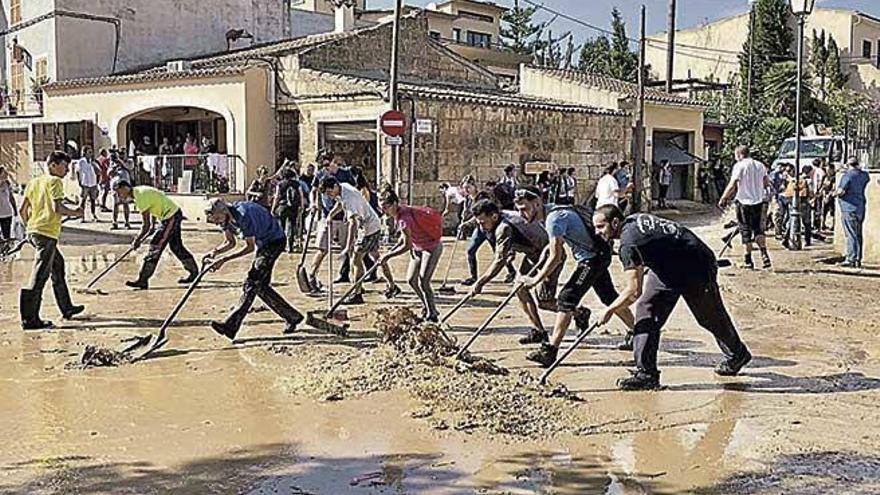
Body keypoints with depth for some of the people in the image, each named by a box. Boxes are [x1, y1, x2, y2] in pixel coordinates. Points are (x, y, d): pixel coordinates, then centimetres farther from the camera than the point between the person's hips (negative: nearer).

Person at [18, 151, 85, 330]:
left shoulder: (34, 182, 16)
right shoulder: (55, 181, -6)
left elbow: (23, 210, 15)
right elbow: (57, 207, -18)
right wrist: (74, 213, -3)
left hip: (33, 230, 9)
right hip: (47, 234, -9)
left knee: (57, 265, 22)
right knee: (39, 276, -8)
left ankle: (66, 308, 30)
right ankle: (29, 319, -8)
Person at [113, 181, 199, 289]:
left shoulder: (141, 197, -21)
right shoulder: (139, 191, 7)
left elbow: (146, 225, -19)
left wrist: (137, 240, -8)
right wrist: (153, 225, 23)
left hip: (170, 217, -10)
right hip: (175, 213, 10)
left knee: (155, 247, -10)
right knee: (176, 246, 20)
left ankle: (142, 280, -9)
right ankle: (194, 271, 31)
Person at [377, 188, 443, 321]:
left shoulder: (404, 218, -30)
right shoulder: (401, 212, -2)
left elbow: (406, 246, -29)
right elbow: (405, 236, 11)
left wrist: (388, 256, -23)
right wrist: (392, 250, 2)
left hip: (432, 248, -10)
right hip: (419, 248, 10)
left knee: (423, 282, -15)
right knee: (411, 279, 12)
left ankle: (432, 315, -3)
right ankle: (427, 308, 26)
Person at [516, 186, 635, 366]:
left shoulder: (553, 218, -25)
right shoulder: (547, 214, 4)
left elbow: (556, 257, -26)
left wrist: (535, 280, -20)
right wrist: (550, 245, 7)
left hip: (593, 258, -10)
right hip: (598, 256, 10)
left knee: (566, 298, -15)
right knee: (609, 296, 21)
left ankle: (550, 351, -19)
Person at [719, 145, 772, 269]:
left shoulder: (739, 166, -10)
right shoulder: (760, 165, 7)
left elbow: (732, 185, -16)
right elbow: (767, 183, 12)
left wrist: (723, 199, -9)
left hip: (744, 202, -4)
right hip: (758, 201, 4)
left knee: (746, 232, 3)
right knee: (759, 229, 13)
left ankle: (749, 260, 6)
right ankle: (764, 253, -4)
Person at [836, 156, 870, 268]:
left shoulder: (847, 175, -14)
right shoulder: (864, 175, 8)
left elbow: (841, 191, -22)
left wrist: (835, 193, -1)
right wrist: (859, 168, 29)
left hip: (849, 208, -7)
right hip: (861, 208, 7)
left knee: (851, 235, -6)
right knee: (858, 235, 11)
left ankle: (851, 259, -8)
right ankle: (858, 260, 15)